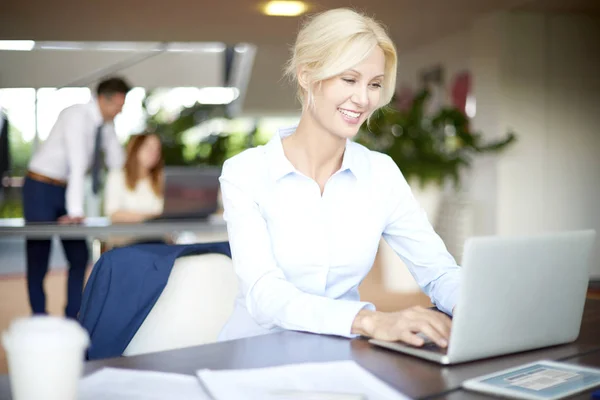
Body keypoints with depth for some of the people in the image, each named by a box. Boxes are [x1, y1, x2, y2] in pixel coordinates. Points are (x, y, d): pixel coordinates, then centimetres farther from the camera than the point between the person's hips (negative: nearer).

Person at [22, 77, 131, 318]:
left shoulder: (107, 124, 1)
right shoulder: (77, 116, -23)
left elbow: (117, 163, 6)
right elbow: (77, 164, -31)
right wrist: (75, 212, -37)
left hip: (65, 189, 8)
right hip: (41, 188, -8)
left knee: (79, 256, 5)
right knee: (38, 256, 0)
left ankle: (73, 319, 13)